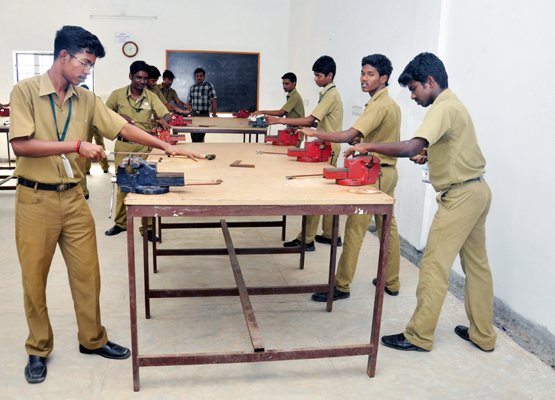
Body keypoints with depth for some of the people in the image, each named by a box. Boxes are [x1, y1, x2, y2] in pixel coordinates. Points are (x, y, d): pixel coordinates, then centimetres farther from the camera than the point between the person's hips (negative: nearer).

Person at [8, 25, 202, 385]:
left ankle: (92, 339, 27)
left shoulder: (86, 99, 6)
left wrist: (165, 146, -4)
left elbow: (123, 127, 4)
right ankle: (38, 350, 26)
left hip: (73, 197, 4)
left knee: (87, 272, 9)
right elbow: (20, 145, -18)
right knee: (35, 278, 8)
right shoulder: (26, 90, -9)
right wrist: (76, 145, -22)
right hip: (35, 199, -4)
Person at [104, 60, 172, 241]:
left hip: (144, 146, 0)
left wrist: (163, 120, -30)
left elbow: (166, 115, -6)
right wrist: (119, 117, -10)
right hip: (123, 145, 1)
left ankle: (147, 226, 9)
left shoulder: (151, 97, 0)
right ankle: (120, 222, 27)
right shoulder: (117, 94, -1)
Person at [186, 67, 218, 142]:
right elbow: (189, 101, 20)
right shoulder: (192, 88, 12)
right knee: (194, 138, 5)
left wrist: (214, 113, -17)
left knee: (200, 137, -7)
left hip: (204, 114, -4)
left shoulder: (209, 86, -2)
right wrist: (188, 106, 0)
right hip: (193, 114, 4)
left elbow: (214, 100, -9)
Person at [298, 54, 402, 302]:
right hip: (387, 171, 10)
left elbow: (349, 135, -28)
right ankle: (391, 282, 24)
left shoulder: (379, 105, -18)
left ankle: (342, 286, 2)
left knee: (355, 229, -5)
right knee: (388, 226, 14)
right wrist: (362, 140, 8)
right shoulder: (390, 103, 13)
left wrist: (314, 133, -22)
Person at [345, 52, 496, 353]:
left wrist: (368, 146, -23)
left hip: (460, 195, -10)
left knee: (434, 266, -4)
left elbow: (410, 147, -31)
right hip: (476, 190, 10)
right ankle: (483, 335, 25)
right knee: (476, 264, 15)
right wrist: (429, 155, 9)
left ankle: (419, 336, 6)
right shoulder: (452, 104, 15)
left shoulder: (443, 108, -17)